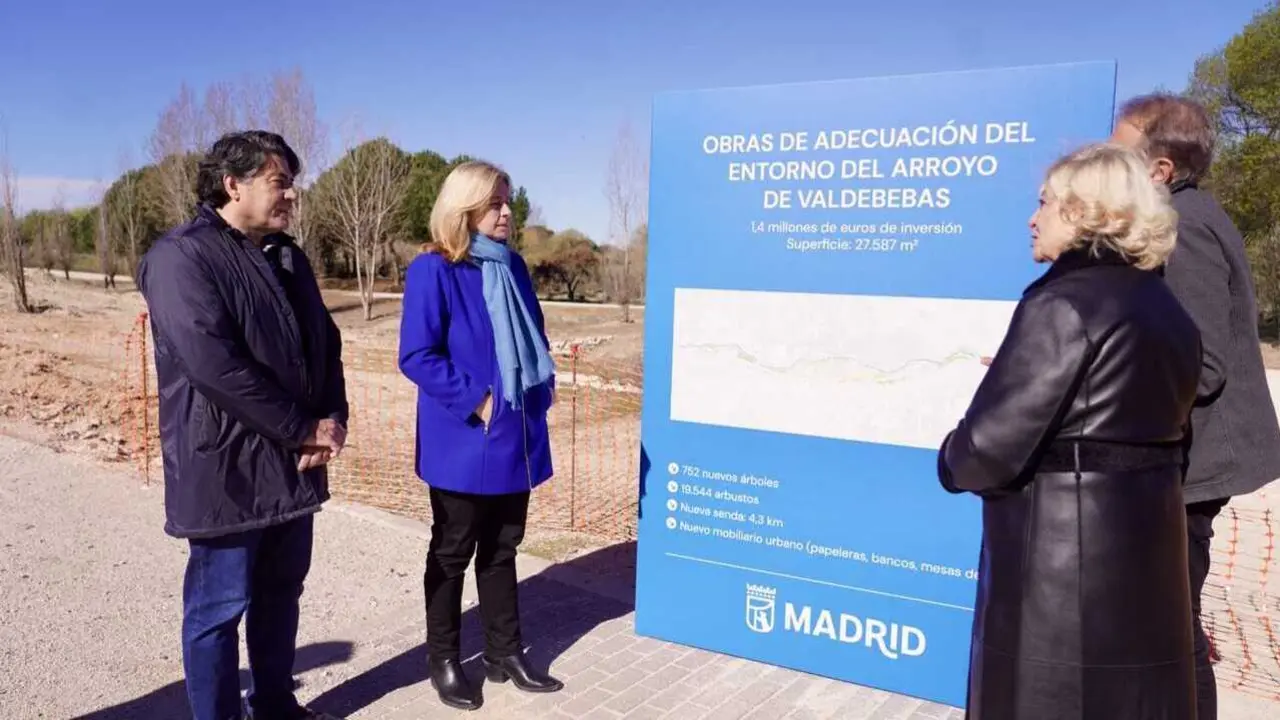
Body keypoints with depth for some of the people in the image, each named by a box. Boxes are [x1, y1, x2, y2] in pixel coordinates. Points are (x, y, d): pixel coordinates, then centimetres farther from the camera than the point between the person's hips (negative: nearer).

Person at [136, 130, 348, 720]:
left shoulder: (287, 257, 12)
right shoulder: (182, 256, -14)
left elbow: (324, 342, 13)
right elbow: (214, 364, -24)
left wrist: (332, 419, -4)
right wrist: (305, 429, -17)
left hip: (293, 463, 8)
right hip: (226, 468, -8)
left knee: (281, 593, 18)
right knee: (220, 607, 6)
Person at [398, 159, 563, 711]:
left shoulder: (512, 266, 8)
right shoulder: (433, 270, -13)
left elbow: (534, 336, 17)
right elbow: (416, 356, -17)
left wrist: (545, 386, 1)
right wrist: (476, 399, -20)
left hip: (514, 437, 6)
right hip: (463, 442, -6)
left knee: (502, 547, 17)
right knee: (453, 552, 10)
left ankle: (504, 653, 31)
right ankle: (443, 660, 27)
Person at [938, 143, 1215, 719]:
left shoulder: (1062, 304, -17)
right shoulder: (1168, 310, 11)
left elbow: (992, 443, -22)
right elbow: (1158, 427, 16)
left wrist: (951, 461, -1)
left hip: (1061, 550, -8)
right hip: (1145, 538, 9)